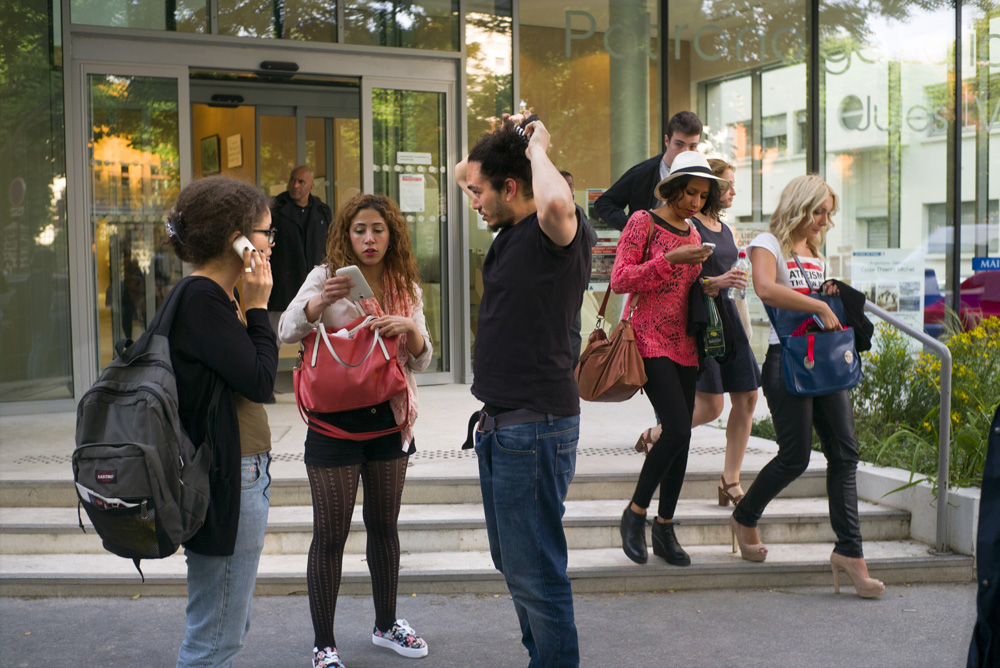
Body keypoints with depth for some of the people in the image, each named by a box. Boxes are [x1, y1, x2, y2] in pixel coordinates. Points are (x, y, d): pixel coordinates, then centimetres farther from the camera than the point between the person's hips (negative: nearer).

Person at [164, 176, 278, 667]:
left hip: (240, 475, 11)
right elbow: (260, 380, -17)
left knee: (227, 628, 21)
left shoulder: (214, 297, 14)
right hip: (226, 481, -11)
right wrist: (258, 306, -12)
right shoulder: (202, 299, -17)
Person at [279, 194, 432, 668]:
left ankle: (386, 624, 33)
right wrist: (321, 300, -36)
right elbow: (287, 331, -17)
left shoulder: (407, 288, 7)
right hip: (336, 419, -4)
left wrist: (410, 328, -16)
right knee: (330, 535, 1)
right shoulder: (327, 277, -4)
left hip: (389, 417, 4)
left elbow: (421, 361, 5)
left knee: (384, 525, 16)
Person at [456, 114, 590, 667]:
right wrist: (499, 140, 9)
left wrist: (536, 148, -20)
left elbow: (556, 201, -41)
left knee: (534, 570, -4)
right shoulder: (509, 231, 12)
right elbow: (459, 172, 28)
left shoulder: (556, 233, -14)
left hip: (536, 424, -10)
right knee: (511, 561, 19)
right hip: (499, 422, 10)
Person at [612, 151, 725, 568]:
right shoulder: (643, 222, -5)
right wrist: (670, 259, -20)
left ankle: (664, 529, 17)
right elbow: (619, 281, -13)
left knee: (682, 437, 5)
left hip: (683, 344, 7)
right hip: (649, 341, -7)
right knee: (677, 429, -18)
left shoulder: (693, 233, 15)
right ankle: (635, 513, 2)